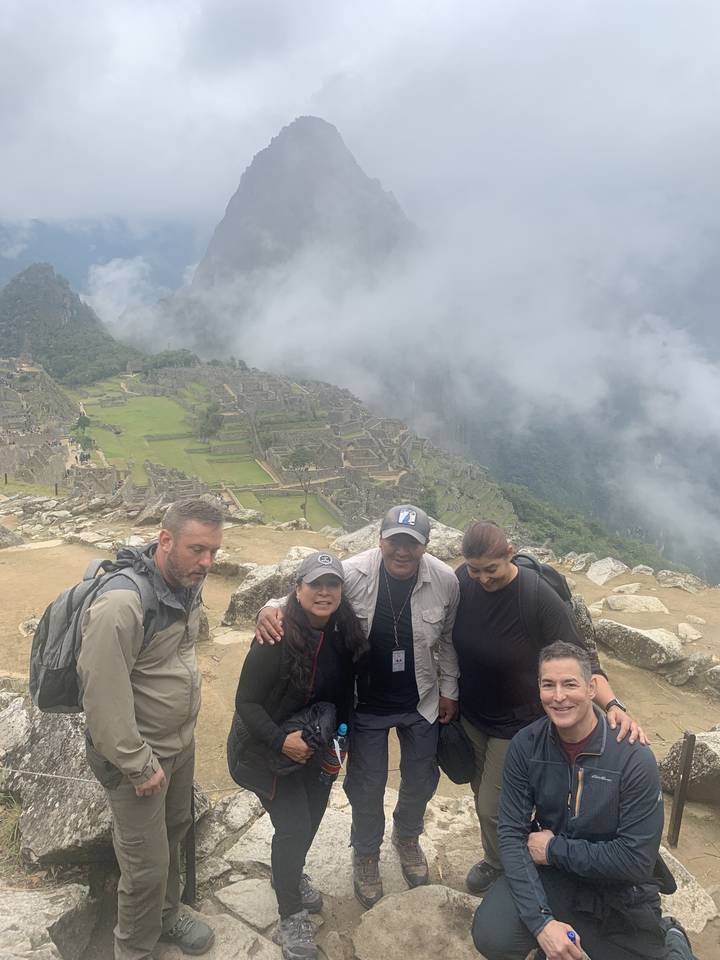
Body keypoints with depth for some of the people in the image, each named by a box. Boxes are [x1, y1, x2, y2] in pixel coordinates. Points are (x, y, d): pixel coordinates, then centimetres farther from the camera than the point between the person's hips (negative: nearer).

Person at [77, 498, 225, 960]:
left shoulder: (188, 584, -4)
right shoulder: (121, 604, -30)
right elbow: (102, 693, -27)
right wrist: (139, 764, -19)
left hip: (181, 740, 8)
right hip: (139, 753, -8)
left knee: (175, 832, 25)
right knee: (148, 863, 6)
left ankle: (167, 914, 49)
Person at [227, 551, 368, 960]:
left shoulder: (345, 634, -10)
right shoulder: (278, 638, -29)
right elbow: (246, 702, -23)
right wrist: (281, 741, -31)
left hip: (318, 745, 6)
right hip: (269, 748, -6)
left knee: (311, 818, 19)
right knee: (294, 826, -6)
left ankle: (292, 876, 49)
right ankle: (291, 919, 17)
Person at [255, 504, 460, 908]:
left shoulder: (445, 580, -17)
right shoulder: (353, 573, -24)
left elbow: (448, 639, 0)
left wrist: (449, 690, 6)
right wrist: (271, 609, -38)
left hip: (422, 704, 2)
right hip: (367, 704, -2)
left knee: (421, 780, 22)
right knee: (367, 785, 15)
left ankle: (407, 838, 55)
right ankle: (366, 855, 46)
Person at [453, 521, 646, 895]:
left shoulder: (538, 596, -29)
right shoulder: (462, 580, -15)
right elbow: (448, 638, 1)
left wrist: (613, 704, -38)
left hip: (516, 723, -4)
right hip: (470, 714, 5)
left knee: (493, 807, 5)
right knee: (482, 794, 22)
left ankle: (500, 868, 37)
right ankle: (493, 858, 50)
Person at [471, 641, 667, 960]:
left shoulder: (634, 758, -22)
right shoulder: (526, 745, -13)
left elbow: (637, 859, -21)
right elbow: (511, 833, -13)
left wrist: (554, 849, -16)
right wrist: (541, 921, -25)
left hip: (618, 893, -1)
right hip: (550, 874, 1)